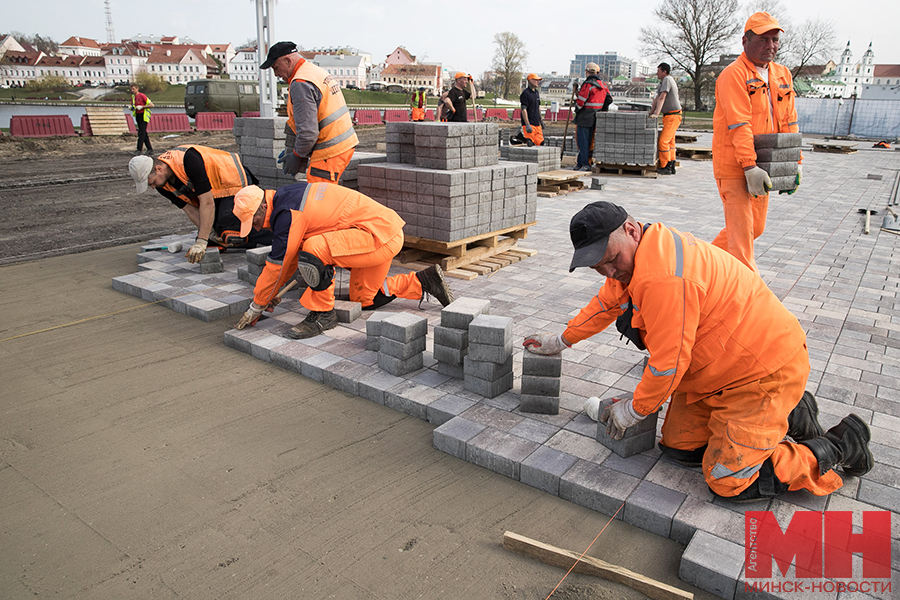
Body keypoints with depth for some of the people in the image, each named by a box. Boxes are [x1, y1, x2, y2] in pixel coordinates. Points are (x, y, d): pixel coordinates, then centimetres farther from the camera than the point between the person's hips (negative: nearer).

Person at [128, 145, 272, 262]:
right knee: (212, 238, 5)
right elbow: (190, 209, -5)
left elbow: (207, 202, -33)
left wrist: (201, 242, -33)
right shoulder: (161, 184, -8)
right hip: (214, 192, 9)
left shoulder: (187, 160, -34)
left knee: (229, 238, -19)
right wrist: (211, 233, -20)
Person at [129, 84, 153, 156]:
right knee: (144, 133, 9)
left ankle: (139, 150, -14)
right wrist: (132, 108, -1)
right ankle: (150, 149, 14)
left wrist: (142, 107, -17)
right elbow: (132, 107, 23)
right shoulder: (132, 97, 13)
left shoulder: (142, 96, -10)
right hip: (137, 116, 8)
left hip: (143, 116, -8)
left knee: (141, 133, -12)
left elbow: (151, 105, -12)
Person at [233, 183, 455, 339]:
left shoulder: (287, 213, -17)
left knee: (314, 251, -27)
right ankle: (423, 281, 24)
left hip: (381, 234, -11)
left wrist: (257, 305, 1)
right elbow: (290, 253, 25)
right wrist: (270, 292, 27)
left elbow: (278, 263, -11)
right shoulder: (288, 196, 14)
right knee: (363, 300, 21)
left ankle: (323, 314, -7)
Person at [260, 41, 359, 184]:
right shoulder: (318, 72, 17)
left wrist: (297, 156, -5)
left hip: (330, 152, -10)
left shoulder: (301, 83, -15)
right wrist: (294, 149, 18)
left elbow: (308, 131, -22)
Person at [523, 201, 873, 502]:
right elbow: (607, 303, 19)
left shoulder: (663, 277, -32)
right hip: (727, 365, 10)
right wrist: (560, 341, 26)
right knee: (678, 446, 12)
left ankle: (837, 449, 11)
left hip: (766, 370, -10)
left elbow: (669, 362, -26)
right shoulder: (633, 257, 0)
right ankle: (784, 414, 22)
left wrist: (634, 409, -9)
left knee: (729, 481, -9)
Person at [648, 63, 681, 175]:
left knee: (663, 141, -13)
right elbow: (657, 99, 21)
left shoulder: (667, 79, -11)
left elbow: (662, 98, -20)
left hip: (673, 116, -10)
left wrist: (656, 113, -25)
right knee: (670, 141, 11)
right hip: (669, 116, 10)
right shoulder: (663, 82, 19)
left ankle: (665, 167, -9)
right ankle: (671, 167, 16)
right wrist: (651, 113, 18)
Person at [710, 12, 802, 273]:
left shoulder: (782, 74, 14)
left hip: (762, 165, 8)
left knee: (756, 227, 16)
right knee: (741, 229, -9)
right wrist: (750, 166, -24)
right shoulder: (733, 74, -10)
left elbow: (789, 122, 15)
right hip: (734, 166, -8)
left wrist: (794, 163, 8)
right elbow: (739, 125, -19)